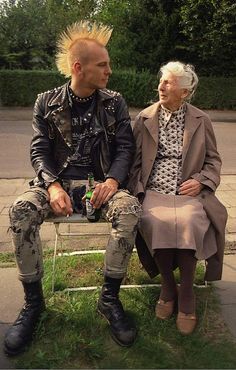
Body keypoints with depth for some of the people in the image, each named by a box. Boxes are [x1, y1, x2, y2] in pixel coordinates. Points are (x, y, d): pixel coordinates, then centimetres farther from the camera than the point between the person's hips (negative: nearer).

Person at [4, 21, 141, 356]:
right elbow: (39, 150, -1)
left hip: (101, 180, 0)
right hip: (58, 179, 0)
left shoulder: (114, 103, 7)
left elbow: (125, 147, 2)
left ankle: (110, 298, -14)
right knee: (20, 211, -30)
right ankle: (33, 300, -9)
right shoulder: (47, 102, 5)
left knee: (130, 209, -32)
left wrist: (113, 180, -20)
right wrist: (53, 186, -21)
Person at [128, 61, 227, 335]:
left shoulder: (201, 120, 10)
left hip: (188, 192, 0)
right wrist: (136, 189, -5)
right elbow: (135, 160, 10)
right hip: (153, 192, 1)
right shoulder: (145, 118, 11)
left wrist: (202, 181, -4)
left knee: (189, 222, -33)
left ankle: (186, 293, -11)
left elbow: (213, 160, 15)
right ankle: (167, 286, -5)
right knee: (155, 222, -32)